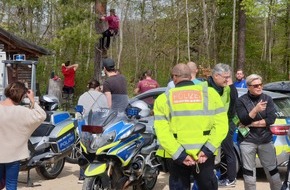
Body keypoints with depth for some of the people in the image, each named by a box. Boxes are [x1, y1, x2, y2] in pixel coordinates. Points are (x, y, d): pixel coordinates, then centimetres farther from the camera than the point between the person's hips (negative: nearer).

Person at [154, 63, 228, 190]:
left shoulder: (163, 98, 3)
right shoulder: (210, 93, 4)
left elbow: (162, 132, -10)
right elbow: (221, 124, -7)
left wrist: (179, 154, -13)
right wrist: (208, 150, -11)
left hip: (175, 156, 0)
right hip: (205, 155, 0)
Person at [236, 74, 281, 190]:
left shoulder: (267, 99, 3)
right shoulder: (241, 101, -3)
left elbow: (271, 119, -7)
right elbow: (243, 120, -14)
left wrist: (252, 124, -12)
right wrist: (256, 109, -28)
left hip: (266, 140, 1)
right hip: (247, 141, -1)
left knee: (272, 170, 8)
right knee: (248, 172, 6)